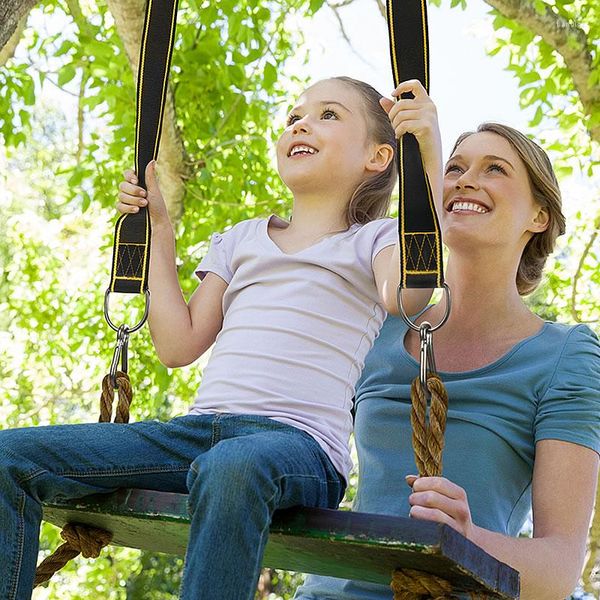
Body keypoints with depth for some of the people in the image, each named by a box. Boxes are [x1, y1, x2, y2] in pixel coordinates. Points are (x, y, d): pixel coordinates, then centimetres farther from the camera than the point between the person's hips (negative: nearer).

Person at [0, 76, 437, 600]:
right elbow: (179, 345, 18)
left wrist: (425, 150, -15)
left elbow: (405, 295, -14)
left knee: (231, 466, -44)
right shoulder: (240, 239, 27)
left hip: (300, 440, -5)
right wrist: (158, 231, 21)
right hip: (197, 429, 6)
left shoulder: (373, 239, 12)